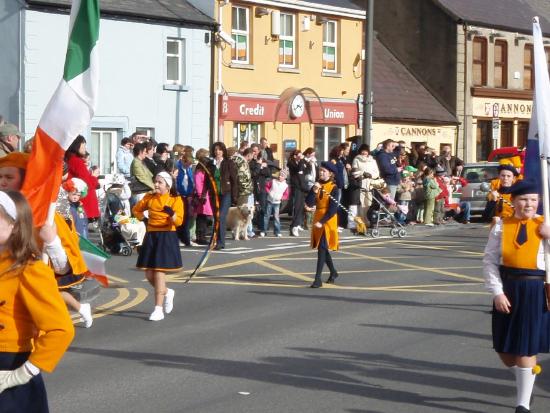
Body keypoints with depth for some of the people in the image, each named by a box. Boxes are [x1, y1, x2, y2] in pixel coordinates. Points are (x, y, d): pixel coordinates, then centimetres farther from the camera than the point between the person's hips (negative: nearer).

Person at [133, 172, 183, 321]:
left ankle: (158, 309, -4)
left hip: (167, 237, -5)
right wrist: (143, 218, 8)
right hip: (151, 236, 5)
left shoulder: (175, 200, -5)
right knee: (149, 274, 6)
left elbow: (178, 221, -16)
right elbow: (136, 210, 24)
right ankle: (167, 292, 34)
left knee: (159, 272, -9)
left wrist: (171, 213, -34)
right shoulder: (149, 197, 8)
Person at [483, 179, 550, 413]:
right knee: (503, 347, 11)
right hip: (507, 290, 2)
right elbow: (490, 261, -2)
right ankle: (525, 380, 42)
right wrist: (497, 292, -10)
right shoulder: (502, 226, -1)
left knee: (526, 348, -1)